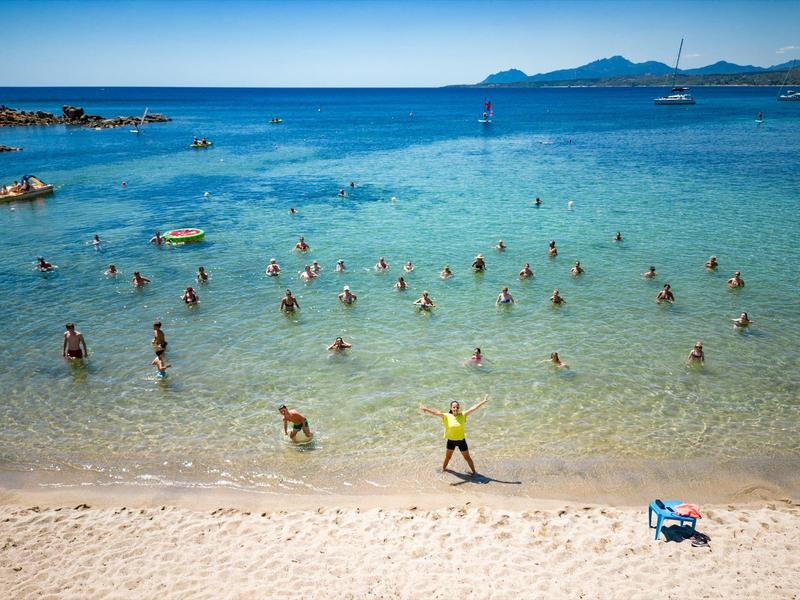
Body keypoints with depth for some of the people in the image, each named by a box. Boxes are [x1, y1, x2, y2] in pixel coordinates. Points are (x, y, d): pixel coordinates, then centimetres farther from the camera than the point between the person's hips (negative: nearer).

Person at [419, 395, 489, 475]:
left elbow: (474, 408, -16)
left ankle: (474, 471, 33)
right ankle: (443, 468, 48)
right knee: (447, 457, 21)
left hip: (461, 441, 0)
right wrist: (426, 409, -43)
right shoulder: (447, 416, -16)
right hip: (451, 441, 0)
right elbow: (436, 413, -28)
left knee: (467, 457, 13)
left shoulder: (463, 415, -12)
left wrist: (483, 401, -22)